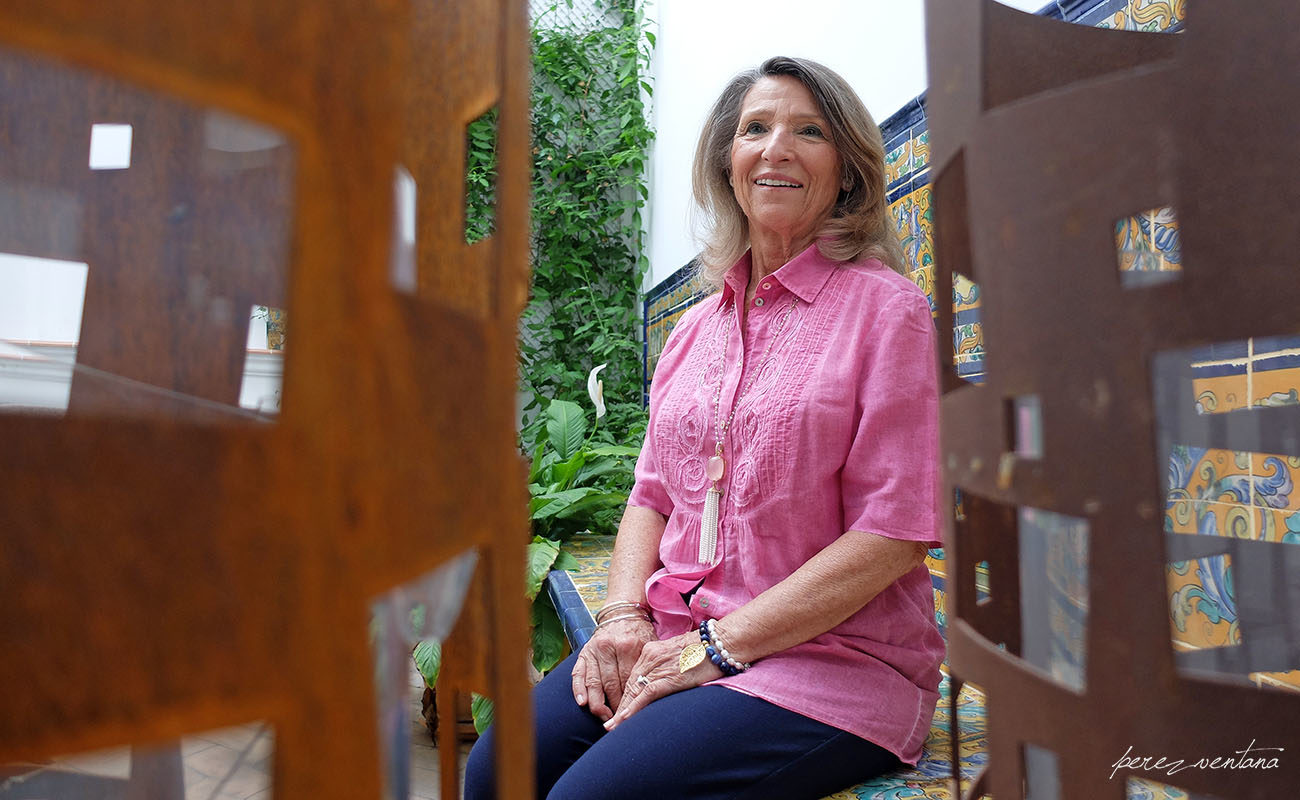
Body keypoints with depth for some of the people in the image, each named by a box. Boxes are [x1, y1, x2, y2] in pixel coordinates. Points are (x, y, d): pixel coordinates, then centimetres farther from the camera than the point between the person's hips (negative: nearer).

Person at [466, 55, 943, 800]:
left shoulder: (888, 309, -7)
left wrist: (718, 645, -14)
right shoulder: (697, 327, 14)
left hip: (832, 658, -5)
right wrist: (624, 615, -3)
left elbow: (895, 530, -13)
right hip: (672, 641, 5)